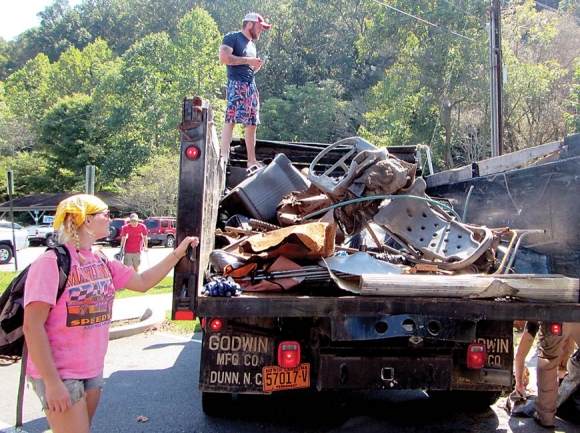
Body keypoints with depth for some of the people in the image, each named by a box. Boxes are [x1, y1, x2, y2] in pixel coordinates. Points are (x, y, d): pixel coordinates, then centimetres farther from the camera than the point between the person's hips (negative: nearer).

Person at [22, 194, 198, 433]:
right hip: (59, 375, -8)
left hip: (93, 371, 8)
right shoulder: (52, 262, -19)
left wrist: (178, 252, 6)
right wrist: (52, 382, -21)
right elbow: (32, 326, -20)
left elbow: (142, 282, 12)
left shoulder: (102, 263, 4)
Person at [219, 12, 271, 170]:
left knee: (252, 123, 6)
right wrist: (247, 60, -12)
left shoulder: (252, 44, 25)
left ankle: (251, 160, 11)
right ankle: (224, 156, -27)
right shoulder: (232, 37, 0)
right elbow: (223, 57, -16)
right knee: (231, 119, -20)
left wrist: (258, 65, 9)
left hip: (251, 86, 8)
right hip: (237, 84, -8)